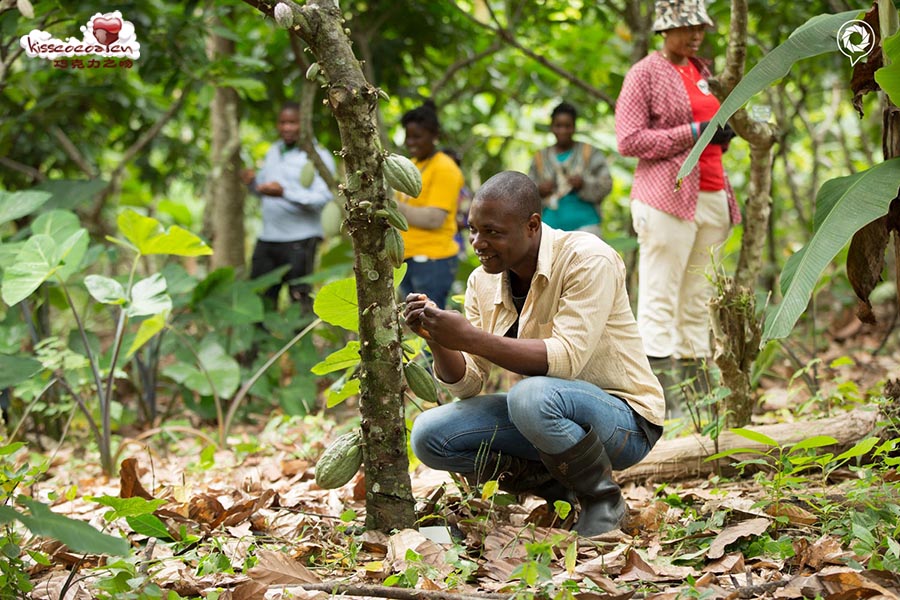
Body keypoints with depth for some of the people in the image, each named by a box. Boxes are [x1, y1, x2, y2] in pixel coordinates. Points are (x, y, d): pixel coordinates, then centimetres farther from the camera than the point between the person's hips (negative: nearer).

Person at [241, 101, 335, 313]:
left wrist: (285, 192, -28)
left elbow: (323, 198, -18)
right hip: (267, 239, 7)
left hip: (299, 241, -6)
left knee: (299, 300, -4)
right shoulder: (273, 151, 16)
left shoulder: (318, 157, -5)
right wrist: (253, 181, 1)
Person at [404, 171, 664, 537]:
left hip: (625, 421, -6)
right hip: (547, 412, 7)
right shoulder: (482, 282, 1)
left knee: (533, 395, -37)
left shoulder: (588, 260, -18)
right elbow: (466, 385, 1)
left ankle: (603, 501, -11)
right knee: (428, 435, -11)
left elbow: (566, 359, -30)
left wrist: (469, 338, -33)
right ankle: (557, 485, 0)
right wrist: (437, 340, -19)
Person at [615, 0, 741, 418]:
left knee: (699, 302, 7)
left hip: (711, 195, 8)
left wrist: (723, 134, 10)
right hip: (667, 198, -8)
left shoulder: (702, 71, 20)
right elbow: (628, 140, -11)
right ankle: (664, 407, -10)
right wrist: (694, 132, -15)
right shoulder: (645, 74, -2)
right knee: (659, 303, -9)